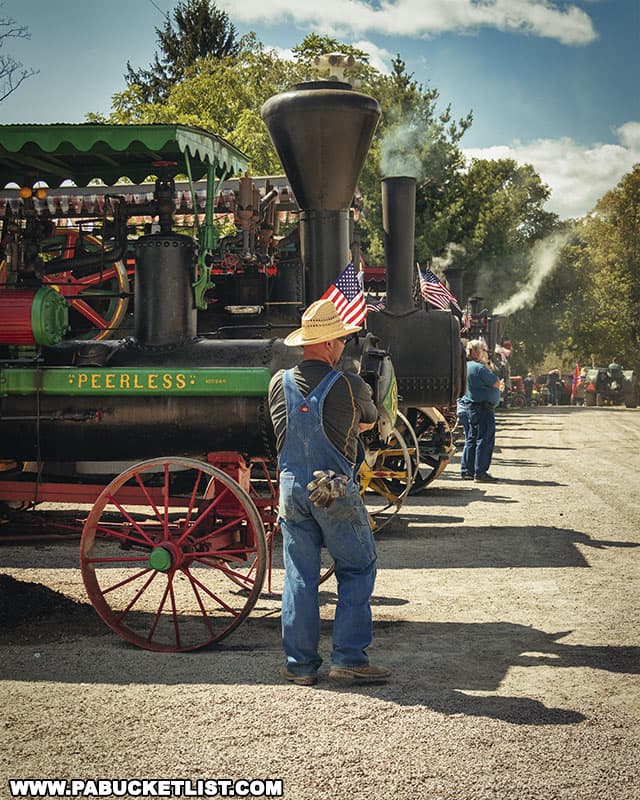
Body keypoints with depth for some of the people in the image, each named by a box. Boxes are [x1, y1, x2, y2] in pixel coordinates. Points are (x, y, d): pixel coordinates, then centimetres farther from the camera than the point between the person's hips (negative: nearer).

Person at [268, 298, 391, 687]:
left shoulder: (279, 384, 1)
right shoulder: (350, 386, -9)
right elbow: (370, 422, 10)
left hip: (292, 490, 4)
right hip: (338, 491, -4)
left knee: (299, 576, 9)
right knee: (357, 570, 8)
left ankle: (300, 664, 11)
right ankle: (349, 658, 5)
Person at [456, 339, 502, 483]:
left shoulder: (463, 367, 11)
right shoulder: (479, 368, -18)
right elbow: (497, 383, -15)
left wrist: (498, 389, 17)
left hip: (465, 407, 9)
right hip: (481, 409, -9)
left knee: (470, 440, 15)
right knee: (484, 440, -4)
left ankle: (466, 471, 17)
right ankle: (480, 473, -5)